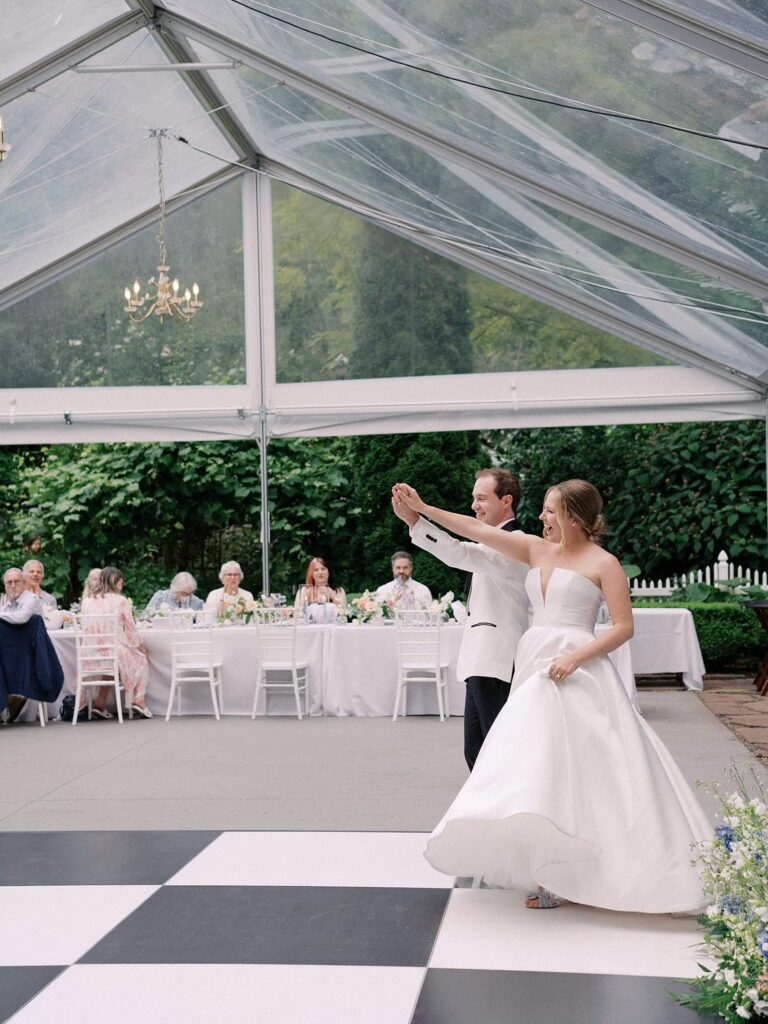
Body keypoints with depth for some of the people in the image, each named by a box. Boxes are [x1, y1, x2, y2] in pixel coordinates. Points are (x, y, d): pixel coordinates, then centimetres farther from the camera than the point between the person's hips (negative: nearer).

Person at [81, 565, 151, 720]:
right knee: (141, 659, 26)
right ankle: (139, 700, 14)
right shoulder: (121, 601, -5)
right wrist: (141, 647, 21)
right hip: (116, 652, -4)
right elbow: (131, 631, 1)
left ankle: (100, 703, 22)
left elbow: (86, 628, 15)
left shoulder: (86, 601, 6)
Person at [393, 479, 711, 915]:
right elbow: (477, 530, 14)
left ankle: (578, 876, -5)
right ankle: (557, 877, 10)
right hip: (535, 668, 6)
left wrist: (575, 658, -19)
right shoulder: (537, 549, 13)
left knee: (581, 770, -12)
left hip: (577, 671, -6)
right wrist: (422, 508, 12)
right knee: (538, 768, 3)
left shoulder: (603, 563, -3)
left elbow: (624, 626, -7)